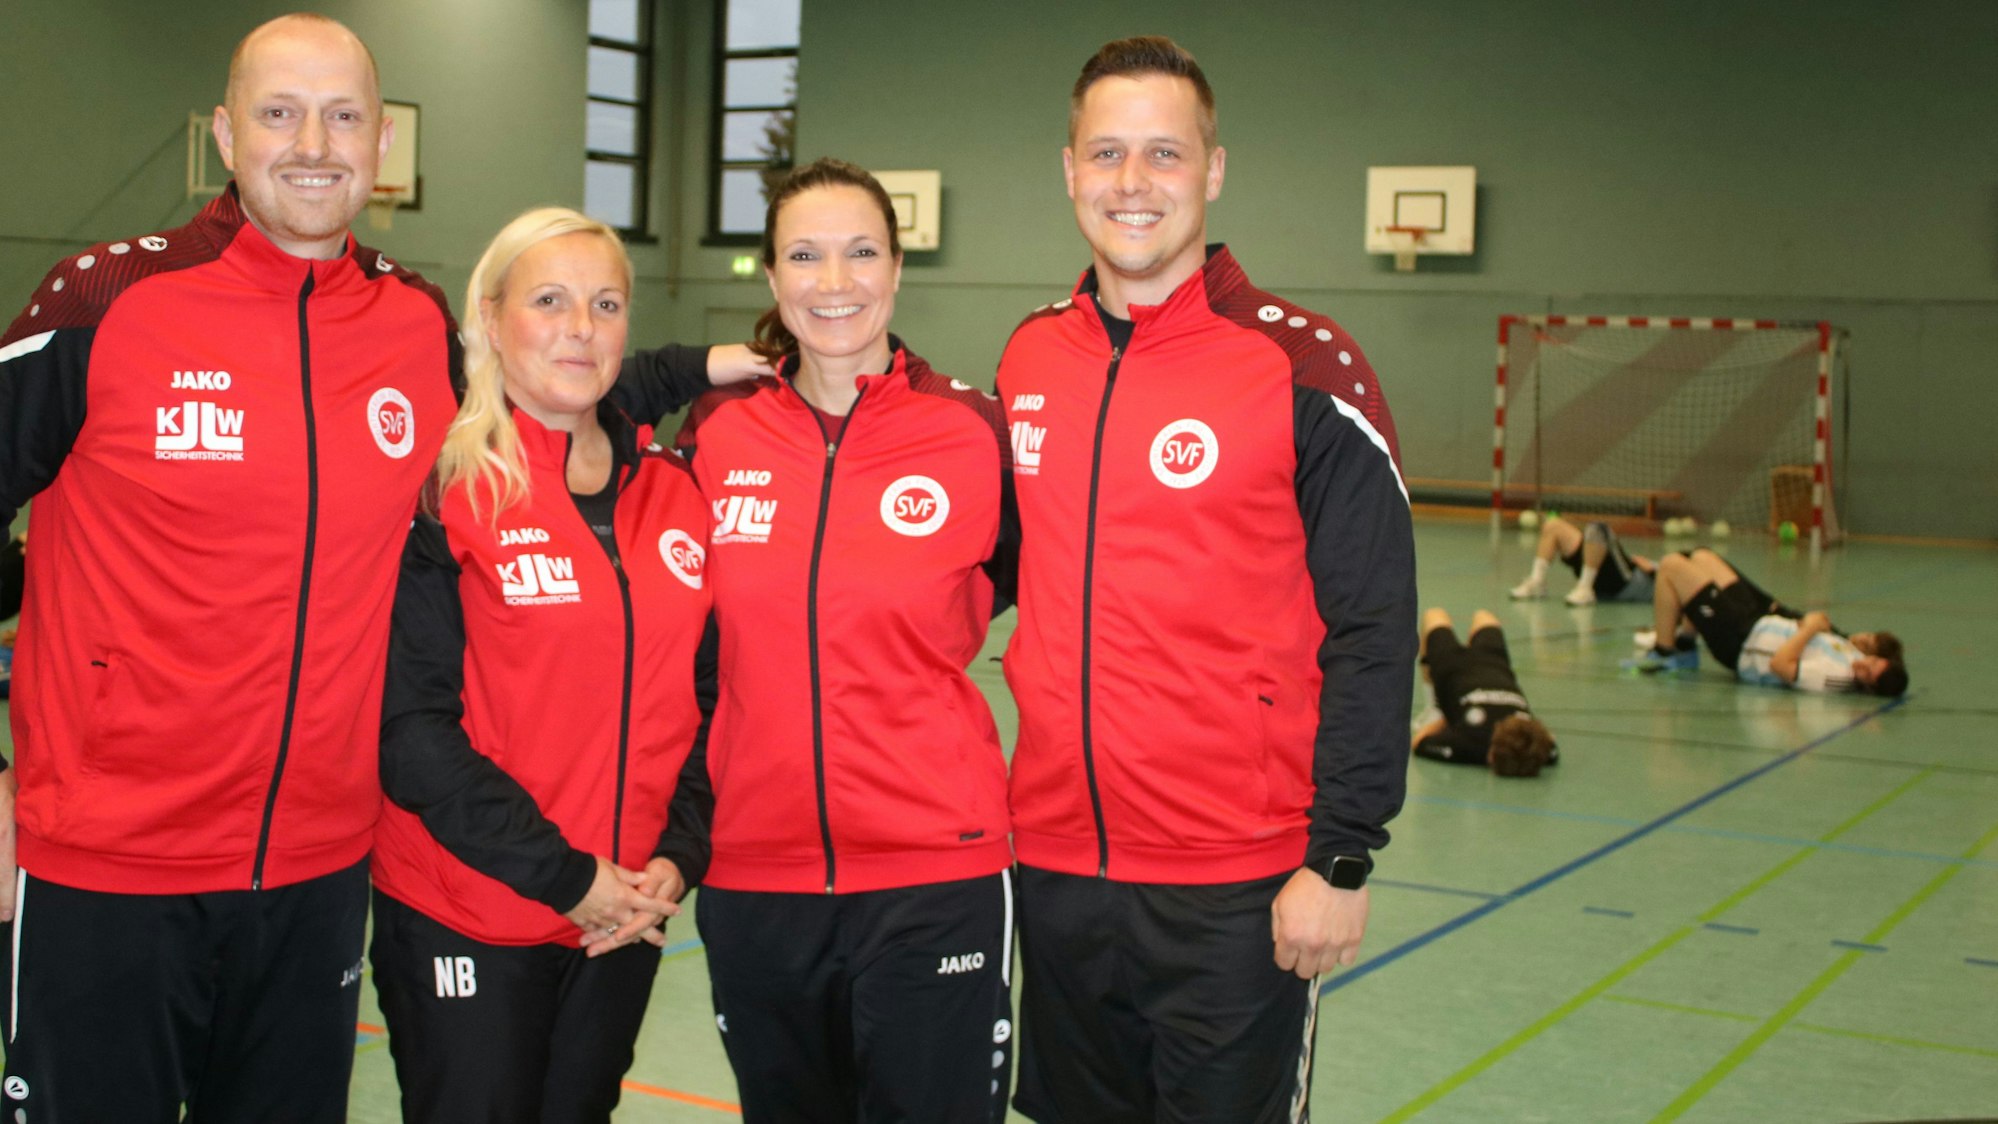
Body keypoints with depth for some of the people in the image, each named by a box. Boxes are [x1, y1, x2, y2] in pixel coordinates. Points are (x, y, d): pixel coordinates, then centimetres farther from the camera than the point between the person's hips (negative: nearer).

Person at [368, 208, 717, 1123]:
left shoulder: (674, 494, 6)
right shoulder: (443, 489, -10)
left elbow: (708, 696, 10)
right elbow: (410, 723, -14)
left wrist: (678, 854, -3)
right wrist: (562, 874, -15)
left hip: (626, 917, 5)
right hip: (463, 921, -5)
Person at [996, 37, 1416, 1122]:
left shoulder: (1304, 366, -10)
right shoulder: (1029, 357, 5)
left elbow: (1371, 635, -11)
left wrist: (1342, 858, -13)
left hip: (1235, 890, -5)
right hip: (1055, 867, 5)